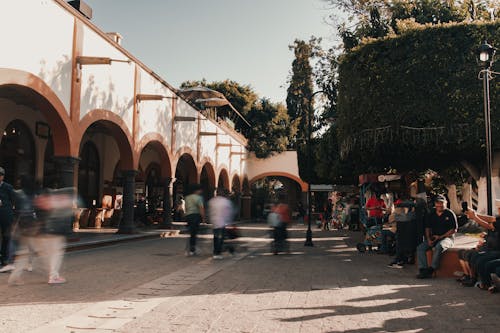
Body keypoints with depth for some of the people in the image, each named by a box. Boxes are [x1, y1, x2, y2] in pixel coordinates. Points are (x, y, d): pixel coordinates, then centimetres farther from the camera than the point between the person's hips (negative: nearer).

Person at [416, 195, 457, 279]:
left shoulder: (450, 214, -2)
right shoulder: (431, 215, 13)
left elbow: (454, 230, -6)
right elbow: (427, 228, 16)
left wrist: (440, 237, -12)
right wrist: (428, 239, -3)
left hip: (447, 237, -5)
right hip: (433, 237, 5)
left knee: (439, 247, -37)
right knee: (420, 248, -17)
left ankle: (431, 270, -29)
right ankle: (423, 270, -22)